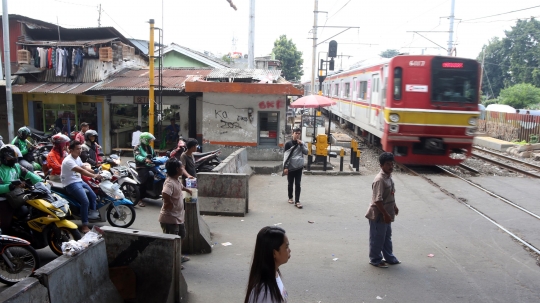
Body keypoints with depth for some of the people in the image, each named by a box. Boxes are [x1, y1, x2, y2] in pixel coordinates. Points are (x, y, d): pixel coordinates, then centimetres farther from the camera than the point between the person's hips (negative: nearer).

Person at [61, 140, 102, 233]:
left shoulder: (77, 158, 10)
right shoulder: (68, 160, -21)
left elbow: (85, 168, 15)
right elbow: (81, 171, -32)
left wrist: (96, 172, 1)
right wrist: (94, 176, -37)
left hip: (79, 181, 10)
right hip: (71, 184, -10)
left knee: (93, 196, 10)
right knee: (85, 201, -22)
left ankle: (93, 215, 21)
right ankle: (84, 226, -16)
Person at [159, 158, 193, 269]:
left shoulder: (177, 180, 7)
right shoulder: (170, 182, -25)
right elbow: (165, 194, -45)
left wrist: (187, 190, 46)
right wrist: (169, 204, -30)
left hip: (178, 216, 11)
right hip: (170, 218, -11)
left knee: (181, 235, 26)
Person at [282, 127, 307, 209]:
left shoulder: (302, 143, 5)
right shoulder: (288, 144, -3)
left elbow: (306, 152, -3)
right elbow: (285, 156, -5)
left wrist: (301, 145, -13)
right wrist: (285, 167, -10)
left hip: (299, 167, 1)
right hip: (290, 167, -1)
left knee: (297, 184, -2)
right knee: (290, 183, 11)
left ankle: (297, 201, -2)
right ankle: (290, 197, 30)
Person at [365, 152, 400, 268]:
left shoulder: (389, 177, 5)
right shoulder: (380, 180, -25)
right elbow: (378, 200, -27)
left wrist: (394, 206, 23)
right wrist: (385, 214, -25)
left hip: (386, 214, 10)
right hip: (378, 215, -10)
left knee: (387, 236, 22)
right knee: (377, 238, 6)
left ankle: (389, 257, 36)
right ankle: (375, 260, 20)